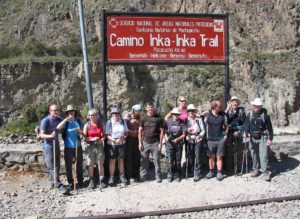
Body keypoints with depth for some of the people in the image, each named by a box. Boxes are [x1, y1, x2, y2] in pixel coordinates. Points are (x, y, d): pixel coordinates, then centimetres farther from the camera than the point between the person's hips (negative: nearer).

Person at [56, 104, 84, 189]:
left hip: (78, 146, 2)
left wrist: (79, 131, -13)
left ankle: (80, 182, 22)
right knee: (68, 166, 4)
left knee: (79, 165, 11)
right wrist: (65, 120, -31)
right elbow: (58, 128, -22)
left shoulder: (78, 121, 4)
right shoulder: (65, 122, -4)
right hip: (68, 147, -2)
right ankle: (70, 183, 15)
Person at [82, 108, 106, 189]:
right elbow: (84, 137, -1)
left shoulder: (100, 124, 4)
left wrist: (102, 139, -10)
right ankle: (91, 181, 12)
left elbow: (104, 135, 11)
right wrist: (92, 139, -16)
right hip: (90, 146, -1)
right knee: (90, 165, 3)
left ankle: (101, 181, 12)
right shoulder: (87, 125, 0)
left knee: (100, 164, 3)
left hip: (99, 146, 1)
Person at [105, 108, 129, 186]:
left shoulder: (123, 122, 2)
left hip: (122, 143, 3)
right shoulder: (108, 123, -8)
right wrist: (115, 140, -21)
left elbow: (126, 132, 8)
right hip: (112, 144, -3)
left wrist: (123, 138, -12)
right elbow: (107, 135, -10)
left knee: (121, 159, 11)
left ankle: (122, 176, 22)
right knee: (112, 160, 1)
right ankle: (111, 177, 11)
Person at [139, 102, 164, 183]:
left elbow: (161, 131, 2)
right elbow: (140, 131, 7)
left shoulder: (158, 118, 2)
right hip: (145, 142, 1)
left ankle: (158, 176, 13)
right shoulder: (143, 118, 6)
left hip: (155, 142, -1)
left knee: (157, 160, 2)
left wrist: (160, 143, -3)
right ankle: (143, 176, 16)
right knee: (144, 160, 5)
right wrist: (140, 143, 1)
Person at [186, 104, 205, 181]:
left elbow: (203, 130, 2)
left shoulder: (199, 119, 0)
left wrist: (200, 135, -15)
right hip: (189, 140, 2)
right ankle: (192, 170, 21)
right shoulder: (186, 120, 5)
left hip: (198, 140, -2)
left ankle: (197, 174, -1)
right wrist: (186, 136, -8)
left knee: (197, 157, -6)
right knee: (190, 157, 5)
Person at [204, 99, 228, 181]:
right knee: (211, 157, 11)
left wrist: (225, 135, 3)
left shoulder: (223, 114, -2)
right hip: (210, 139, 0)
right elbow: (204, 125, 4)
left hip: (220, 139, 0)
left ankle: (219, 173, 13)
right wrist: (206, 136, 4)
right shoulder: (207, 114, -7)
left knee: (219, 157, 4)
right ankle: (211, 172, 25)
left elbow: (226, 126, 8)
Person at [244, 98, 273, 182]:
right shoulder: (249, 114, 3)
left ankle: (265, 172, -1)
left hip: (262, 137, -4)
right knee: (254, 154, 11)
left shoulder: (265, 115, -6)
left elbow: (269, 128, -3)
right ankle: (255, 169, 25)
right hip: (253, 137, 4)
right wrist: (246, 131, -14)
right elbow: (246, 124, 5)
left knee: (263, 155, -6)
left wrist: (270, 138, -5)